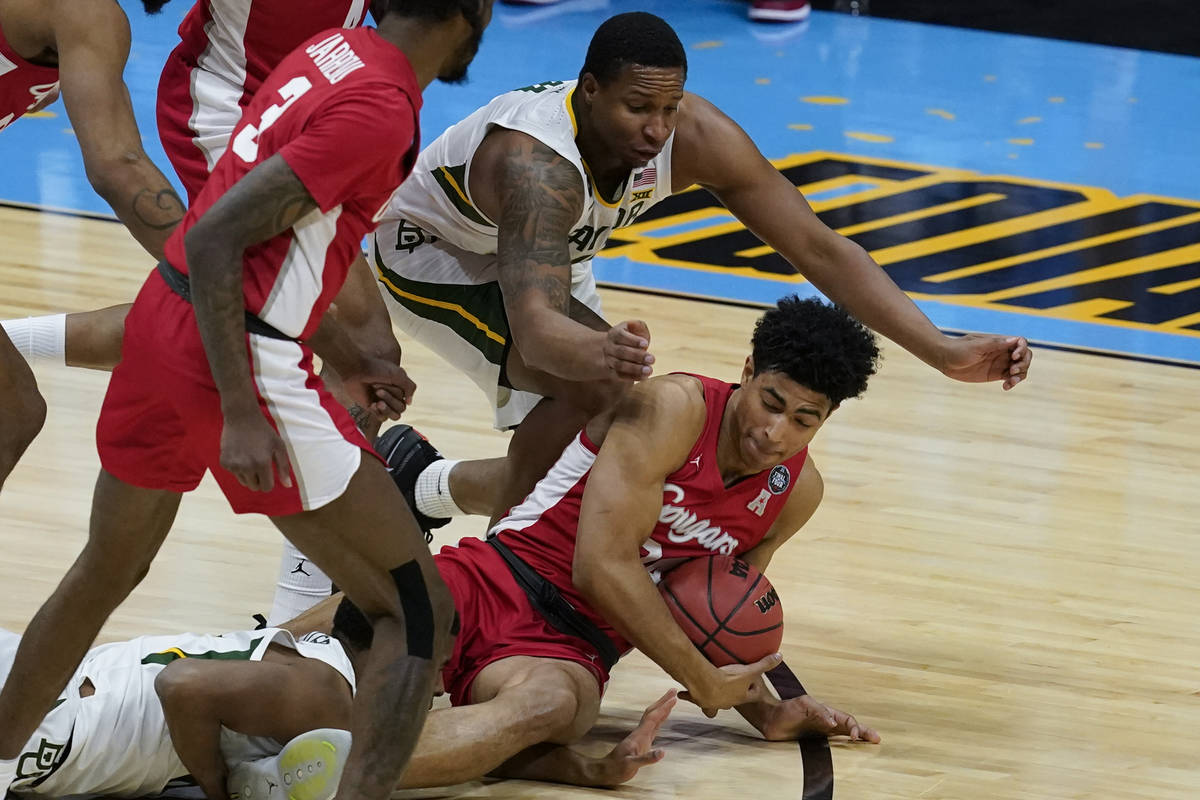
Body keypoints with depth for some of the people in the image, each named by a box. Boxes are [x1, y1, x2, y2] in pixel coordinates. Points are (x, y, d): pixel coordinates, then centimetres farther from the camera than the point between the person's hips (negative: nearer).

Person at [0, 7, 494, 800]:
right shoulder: (380, 106, -17)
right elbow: (216, 238, -22)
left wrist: (349, 360, 27)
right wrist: (240, 414, -22)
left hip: (163, 318, 9)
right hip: (241, 358, -9)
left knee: (107, 572, 28)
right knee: (419, 612, -3)